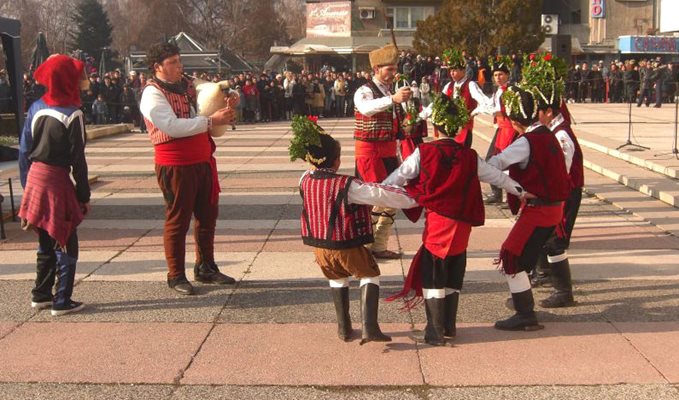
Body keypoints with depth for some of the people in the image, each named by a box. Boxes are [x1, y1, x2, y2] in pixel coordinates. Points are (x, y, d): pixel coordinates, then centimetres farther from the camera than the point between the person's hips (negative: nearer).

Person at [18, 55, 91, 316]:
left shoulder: (36, 108, 4)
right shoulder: (72, 114, -14)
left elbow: (24, 149, 8)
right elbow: (77, 160, -13)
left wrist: (27, 185, 16)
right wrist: (84, 195, -5)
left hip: (35, 177, 6)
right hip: (57, 180, -6)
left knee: (46, 243, 19)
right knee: (66, 245, 4)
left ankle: (41, 295, 28)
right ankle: (62, 302, 6)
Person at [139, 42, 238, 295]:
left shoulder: (187, 86, 13)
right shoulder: (153, 94, -12)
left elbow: (201, 115, 24)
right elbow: (173, 126, -25)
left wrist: (226, 109, 3)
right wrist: (211, 120, -25)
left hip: (203, 160, 8)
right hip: (175, 165, -8)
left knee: (207, 215, 15)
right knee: (178, 220, 1)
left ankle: (206, 268, 28)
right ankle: (176, 276, 11)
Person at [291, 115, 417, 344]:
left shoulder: (306, 181, -4)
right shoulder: (346, 185, -19)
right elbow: (380, 195, -15)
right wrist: (412, 199, -7)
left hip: (319, 246, 5)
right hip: (347, 246, -5)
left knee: (337, 279, 27)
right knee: (370, 276, 14)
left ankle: (344, 327, 28)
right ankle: (369, 327, 2)